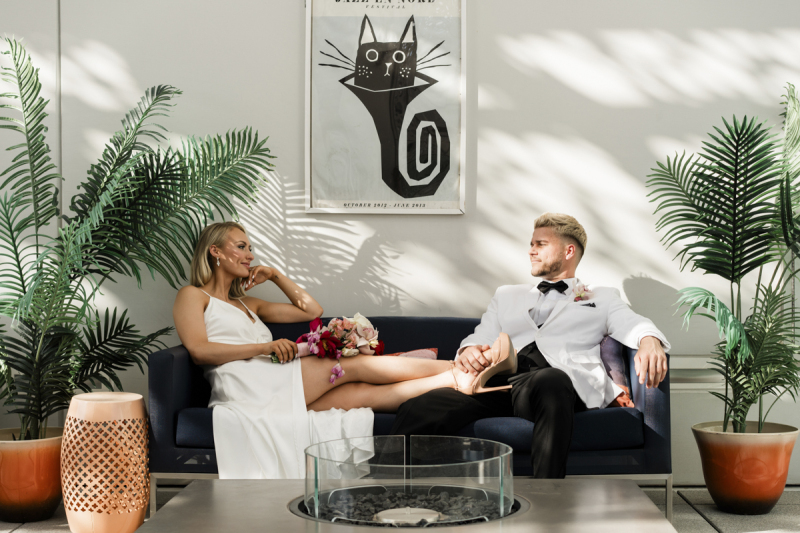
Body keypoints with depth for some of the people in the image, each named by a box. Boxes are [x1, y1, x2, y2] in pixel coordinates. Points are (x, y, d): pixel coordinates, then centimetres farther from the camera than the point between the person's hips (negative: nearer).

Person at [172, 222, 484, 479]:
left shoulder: (247, 304, 33)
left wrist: (275, 276, 24)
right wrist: (264, 347, -11)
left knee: (364, 393, -13)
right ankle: (456, 370, -14)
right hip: (242, 385, -7)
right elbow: (199, 350, -7)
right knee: (353, 366, -13)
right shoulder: (193, 296, 13)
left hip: (272, 394, 7)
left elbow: (312, 310, 33)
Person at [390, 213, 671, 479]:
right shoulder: (507, 295, 38)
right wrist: (468, 351, 0)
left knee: (550, 381, -44)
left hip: (562, 376, -2)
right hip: (497, 380, 3)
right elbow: (480, 339, 26)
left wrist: (649, 341, -15)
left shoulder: (602, 298, 30)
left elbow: (632, 325, 11)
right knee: (419, 408, -29)